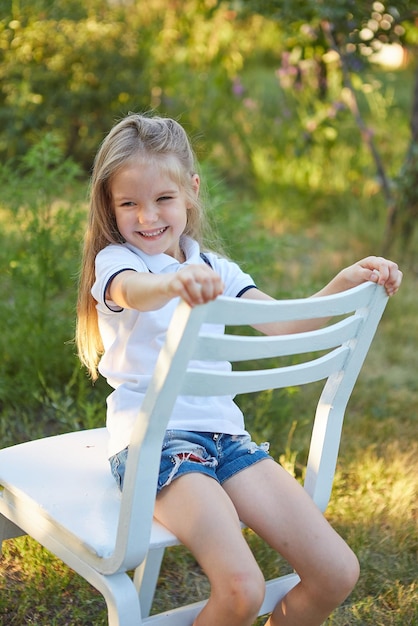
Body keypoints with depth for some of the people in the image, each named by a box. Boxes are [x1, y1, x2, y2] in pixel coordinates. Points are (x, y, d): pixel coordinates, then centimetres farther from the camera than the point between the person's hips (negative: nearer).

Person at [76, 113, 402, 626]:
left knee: (337, 574, -6)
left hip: (224, 433, 6)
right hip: (154, 441, -5)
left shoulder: (214, 269, 16)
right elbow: (135, 292, -29)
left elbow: (284, 325, 8)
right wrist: (174, 282, -52)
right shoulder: (114, 261, -3)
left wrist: (344, 284, -9)